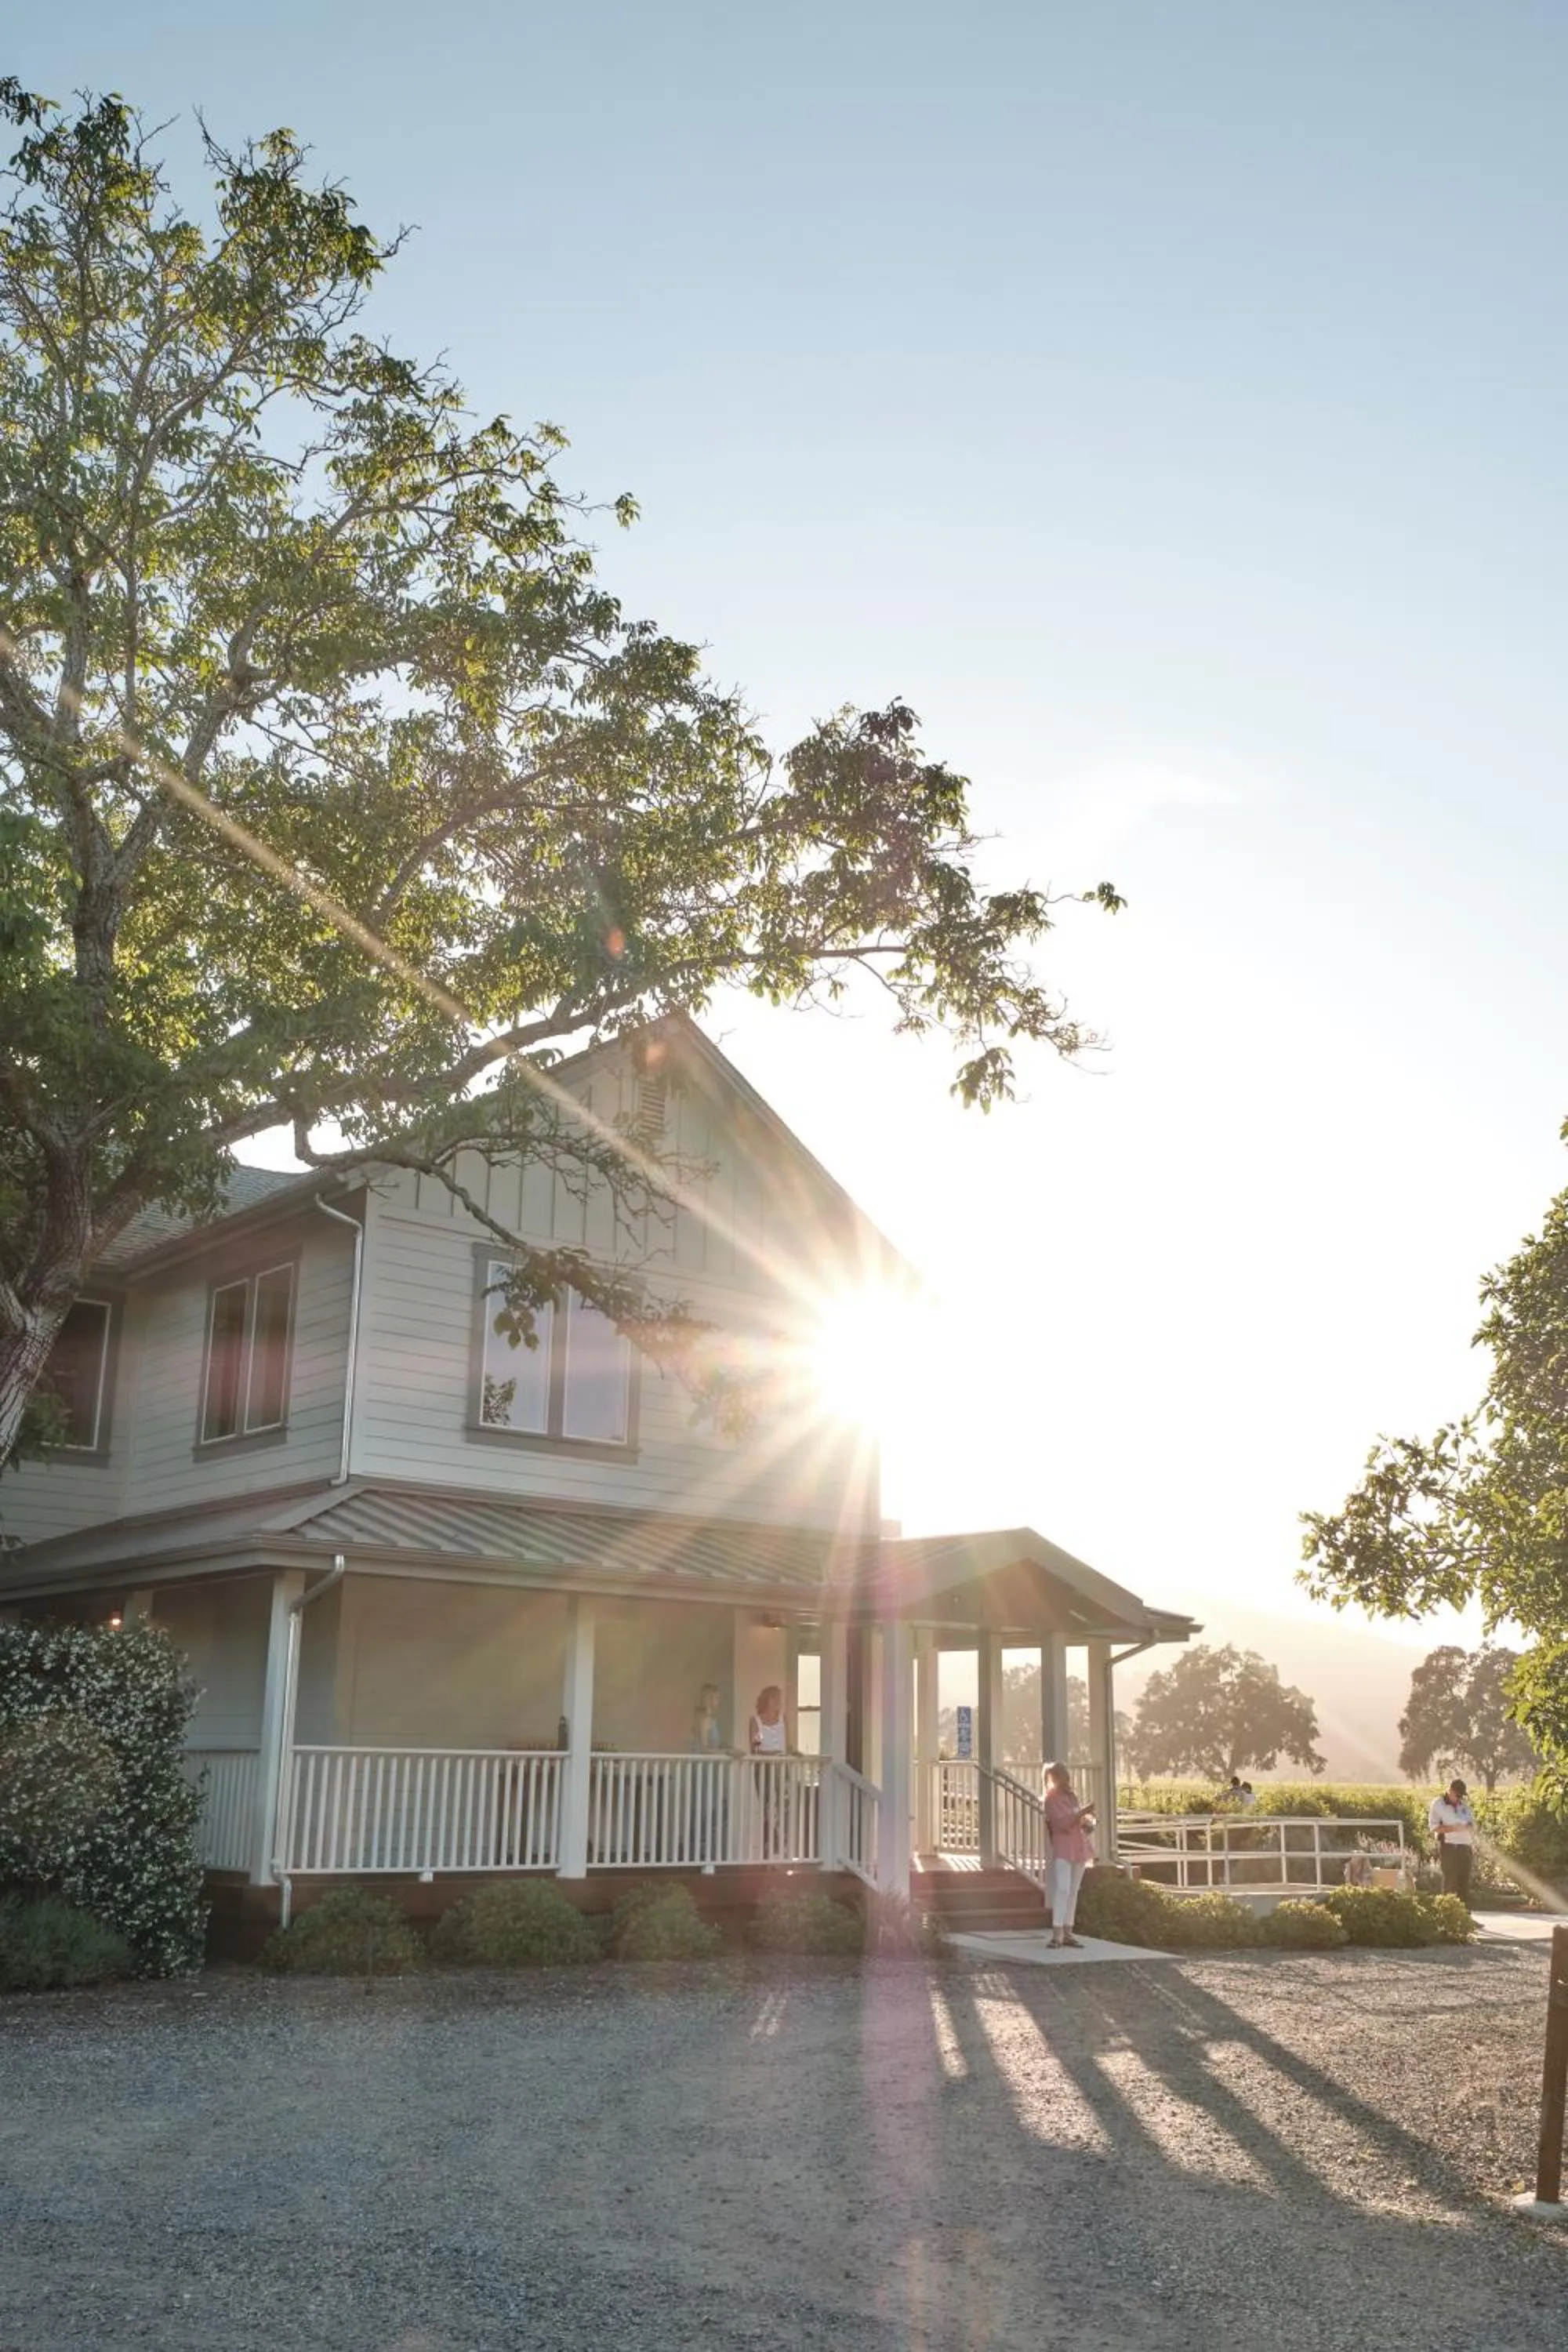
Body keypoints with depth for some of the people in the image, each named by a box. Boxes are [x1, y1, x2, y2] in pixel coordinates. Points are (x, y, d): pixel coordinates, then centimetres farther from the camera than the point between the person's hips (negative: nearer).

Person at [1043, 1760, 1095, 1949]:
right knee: (1062, 1889, -16)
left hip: (1079, 1848, 8)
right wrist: (1082, 1813, -26)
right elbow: (1063, 1824, -19)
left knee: (1073, 1891, 7)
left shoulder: (1073, 1796, 14)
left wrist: (1087, 1823, 7)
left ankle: (1068, 1932, 10)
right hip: (1063, 1849, -7)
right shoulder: (1052, 1799, -8)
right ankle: (1057, 1934, -19)